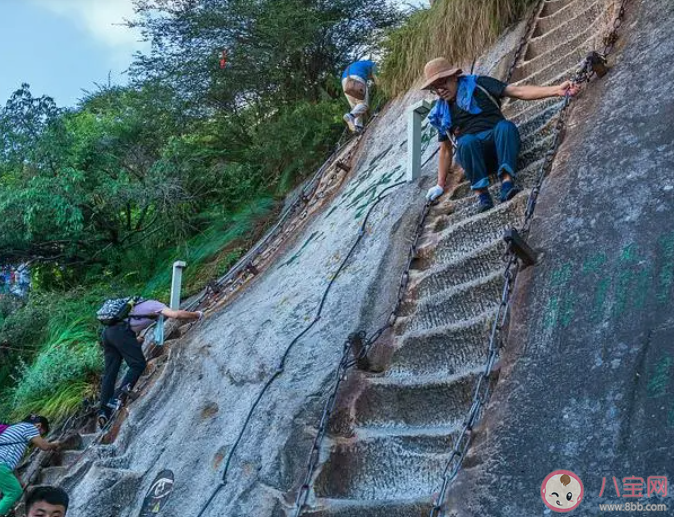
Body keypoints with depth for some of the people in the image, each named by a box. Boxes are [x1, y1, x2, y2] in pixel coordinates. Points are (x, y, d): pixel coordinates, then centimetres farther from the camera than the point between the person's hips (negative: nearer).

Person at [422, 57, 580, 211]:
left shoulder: (478, 84, 7)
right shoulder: (440, 114, 16)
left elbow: (519, 91, -1)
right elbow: (446, 149, 22)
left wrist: (556, 90, -12)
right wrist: (441, 185, 18)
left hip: (496, 143, -1)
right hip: (470, 151, 1)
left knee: (505, 126, -35)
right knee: (466, 141, -35)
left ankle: (507, 183, -45)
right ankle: (482, 195, -39)